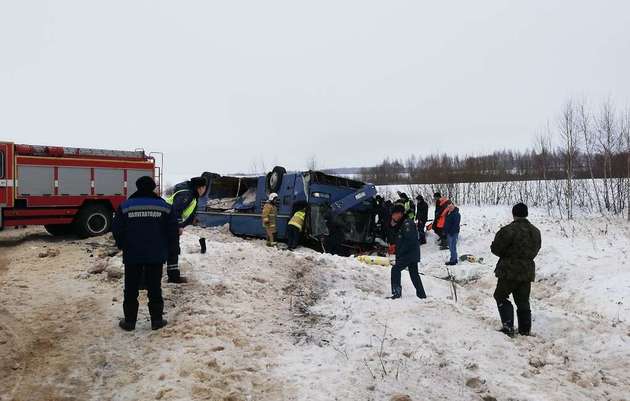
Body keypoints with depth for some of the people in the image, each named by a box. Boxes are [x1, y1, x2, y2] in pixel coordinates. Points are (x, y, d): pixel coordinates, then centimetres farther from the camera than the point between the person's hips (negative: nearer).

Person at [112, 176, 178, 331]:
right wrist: (166, 248, 11)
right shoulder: (164, 206, -2)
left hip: (132, 255, 0)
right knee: (155, 289, 9)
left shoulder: (125, 206, -3)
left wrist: (123, 246, 15)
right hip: (156, 255, 0)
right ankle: (157, 320, 14)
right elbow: (172, 230, -2)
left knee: (131, 289, 11)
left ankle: (129, 321, 17)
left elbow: (116, 229, -1)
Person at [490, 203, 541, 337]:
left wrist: (507, 253, 7)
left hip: (509, 271, -6)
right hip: (527, 271, 6)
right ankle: (525, 329, 21)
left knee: (501, 296, 9)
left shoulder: (508, 230, -19)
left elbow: (496, 248, -14)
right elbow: (535, 251, 15)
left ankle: (508, 326, 1)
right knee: (523, 301, 16)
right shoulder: (535, 232, 6)